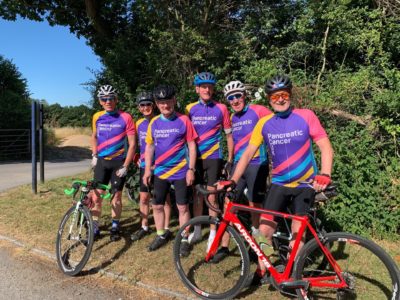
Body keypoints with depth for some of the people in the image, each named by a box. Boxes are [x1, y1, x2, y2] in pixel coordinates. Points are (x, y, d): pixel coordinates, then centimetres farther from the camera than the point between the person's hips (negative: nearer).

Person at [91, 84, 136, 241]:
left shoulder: (125, 118, -11)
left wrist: (125, 166, -12)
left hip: (119, 162, -3)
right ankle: (95, 227, 17)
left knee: (116, 196, 5)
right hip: (101, 161, 3)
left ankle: (115, 227, 22)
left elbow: (132, 144, -10)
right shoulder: (97, 117, 2)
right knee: (96, 195, 2)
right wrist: (94, 156, 9)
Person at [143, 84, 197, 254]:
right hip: (160, 172, 4)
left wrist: (191, 169, -11)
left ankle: (184, 239, 18)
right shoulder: (154, 123, 3)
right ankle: (161, 236, 30)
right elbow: (149, 146, 10)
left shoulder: (183, 120, -7)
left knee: (183, 207, 3)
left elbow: (192, 145, -6)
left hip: (181, 172, -4)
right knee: (157, 206, 11)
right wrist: (147, 169, 4)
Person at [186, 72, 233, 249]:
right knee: (197, 195, 12)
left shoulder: (221, 109, -4)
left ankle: (213, 234, 15)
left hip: (213, 158, -2)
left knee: (212, 197, 1)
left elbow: (229, 135, 1)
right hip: (195, 158, 3)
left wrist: (230, 160, -1)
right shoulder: (190, 109, 2)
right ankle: (197, 231, 27)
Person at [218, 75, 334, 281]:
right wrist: (233, 180, -11)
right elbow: (248, 153, -2)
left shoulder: (306, 116, -10)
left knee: (297, 235, 2)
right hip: (279, 184, 2)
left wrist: (324, 175, -28)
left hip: (305, 185, -2)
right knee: (264, 230, -3)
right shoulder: (264, 123, -3)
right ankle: (263, 268, 21)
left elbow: (326, 148, -11)